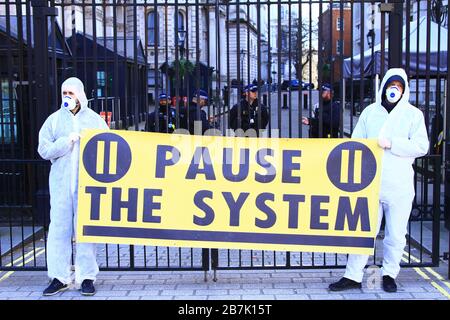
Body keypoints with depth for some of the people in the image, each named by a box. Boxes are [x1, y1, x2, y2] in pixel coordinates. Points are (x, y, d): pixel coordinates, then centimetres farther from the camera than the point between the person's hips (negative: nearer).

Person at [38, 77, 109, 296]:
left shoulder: (95, 119, 10)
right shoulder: (54, 120, 10)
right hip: (61, 182, 1)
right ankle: (59, 277, 9)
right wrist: (67, 141, -8)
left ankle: (86, 277, 7)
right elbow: (44, 150, 2)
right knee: (59, 228, 1)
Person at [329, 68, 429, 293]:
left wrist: (392, 143, -15)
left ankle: (389, 274, 24)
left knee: (396, 234, 7)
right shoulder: (370, 112, 11)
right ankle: (353, 276, 9)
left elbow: (421, 146, -5)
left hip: (400, 186, -1)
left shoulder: (413, 114, 5)